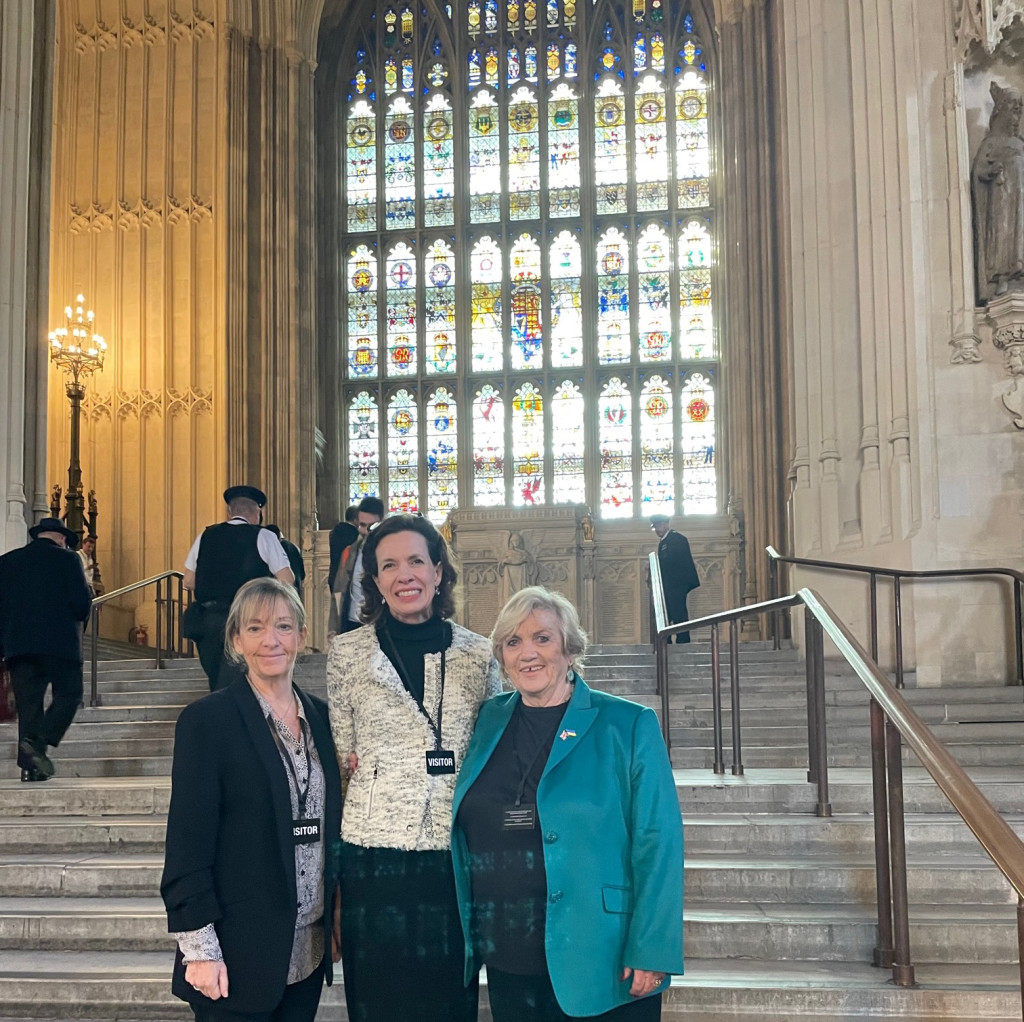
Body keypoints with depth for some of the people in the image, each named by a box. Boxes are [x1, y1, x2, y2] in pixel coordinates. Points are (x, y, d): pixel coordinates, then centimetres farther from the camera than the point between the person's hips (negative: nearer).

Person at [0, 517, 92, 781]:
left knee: (28, 702, 7)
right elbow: (82, 603, -8)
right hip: (60, 641, -4)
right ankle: (38, 742, -15)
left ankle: (29, 766, 4)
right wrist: (77, 620, 13)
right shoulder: (67, 559, 0)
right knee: (68, 695, 5)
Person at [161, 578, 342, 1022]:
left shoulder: (320, 715, 7)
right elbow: (188, 843, -11)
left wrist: (335, 919, 10)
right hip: (240, 951, -5)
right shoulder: (206, 720, -9)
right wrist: (199, 948, -14)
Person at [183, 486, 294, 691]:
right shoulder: (263, 536, -2)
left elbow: (189, 582, 12)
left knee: (218, 685, 17)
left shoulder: (206, 535, 9)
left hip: (208, 619, 4)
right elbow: (287, 580, -5)